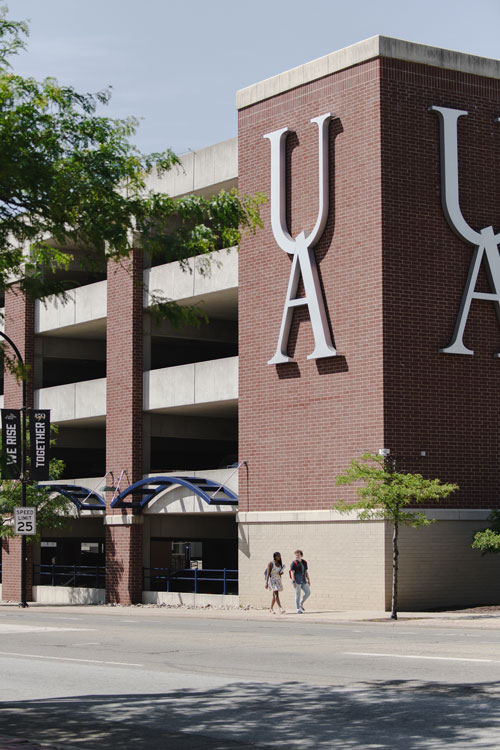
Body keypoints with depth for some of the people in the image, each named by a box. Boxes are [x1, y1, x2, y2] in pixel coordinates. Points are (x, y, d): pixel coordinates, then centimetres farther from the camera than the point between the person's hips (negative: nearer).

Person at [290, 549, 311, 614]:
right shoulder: (294, 563, -8)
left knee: (308, 592, 2)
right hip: (297, 581, -6)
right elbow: (292, 573, -12)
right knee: (298, 594, -4)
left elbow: (306, 572, 15)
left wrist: (308, 580, 11)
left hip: (303, 581, 6)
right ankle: (298, 609, 3)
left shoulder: (304, 562, 10)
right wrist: (294, 582, -19)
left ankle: (301, 603, 20)